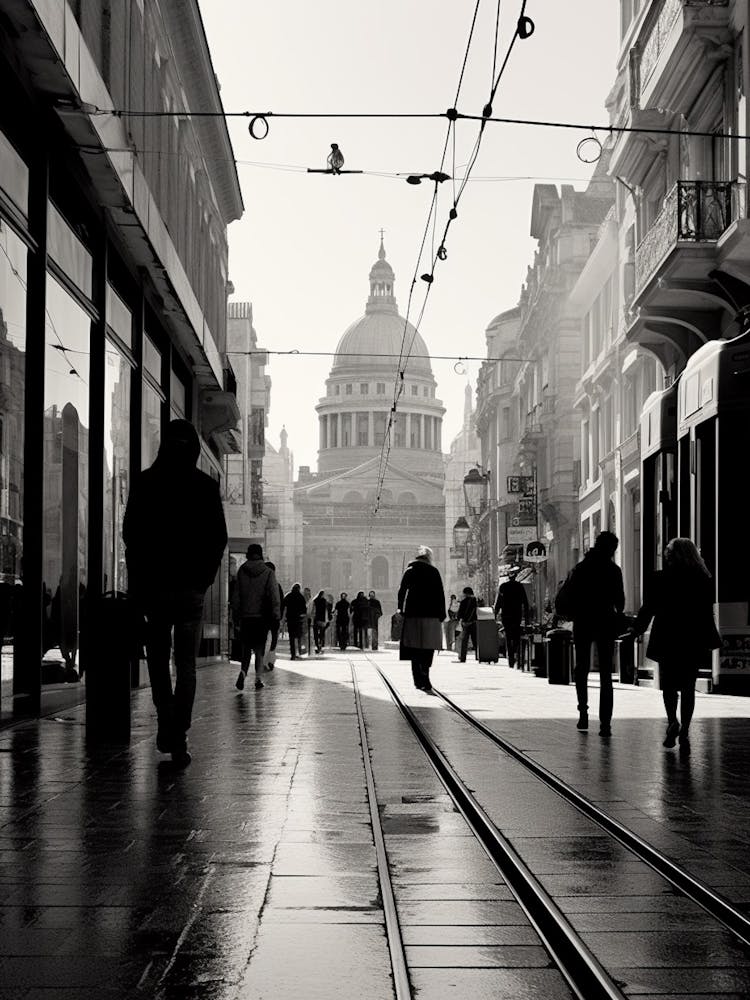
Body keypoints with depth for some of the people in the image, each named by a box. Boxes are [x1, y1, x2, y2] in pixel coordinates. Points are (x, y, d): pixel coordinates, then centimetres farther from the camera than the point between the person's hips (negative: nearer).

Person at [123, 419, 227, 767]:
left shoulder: (144, 483, -1)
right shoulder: (206, 486, 0)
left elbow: (130, 535, -1)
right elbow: (219, 538, 1)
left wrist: (138, 582, 7)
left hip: (153, 585, 0)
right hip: (191, 587, 0)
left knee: (158, 658, 16)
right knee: (186, 663, 4)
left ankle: (166, 723, 5)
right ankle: (178, 738, -2)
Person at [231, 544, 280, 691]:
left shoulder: (241, 571, 1)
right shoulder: (268, 573, -2)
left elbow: (236, 595, 2)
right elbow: (274, 596, -7)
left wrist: (235, 615, 8)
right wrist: (276, 616, -5)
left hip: (245, 616, 1)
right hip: (262, 616, -1)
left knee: (246, 647, 10)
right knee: (259, 648, 7)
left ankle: (243, 671, -14)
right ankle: (258, 678, 1)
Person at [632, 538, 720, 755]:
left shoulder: (659, 580, -6)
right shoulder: (704, 580, 0)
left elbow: (647, 609, -1)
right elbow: (708, 613, 1)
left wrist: (637, 629, 14)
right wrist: (711, 640, 9)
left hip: (667, 639, -1)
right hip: (694, 642, 2)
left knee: (669, 684, 10)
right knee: (688, 686, 8)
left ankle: (672, 722, -12)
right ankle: (684, 732, 4)